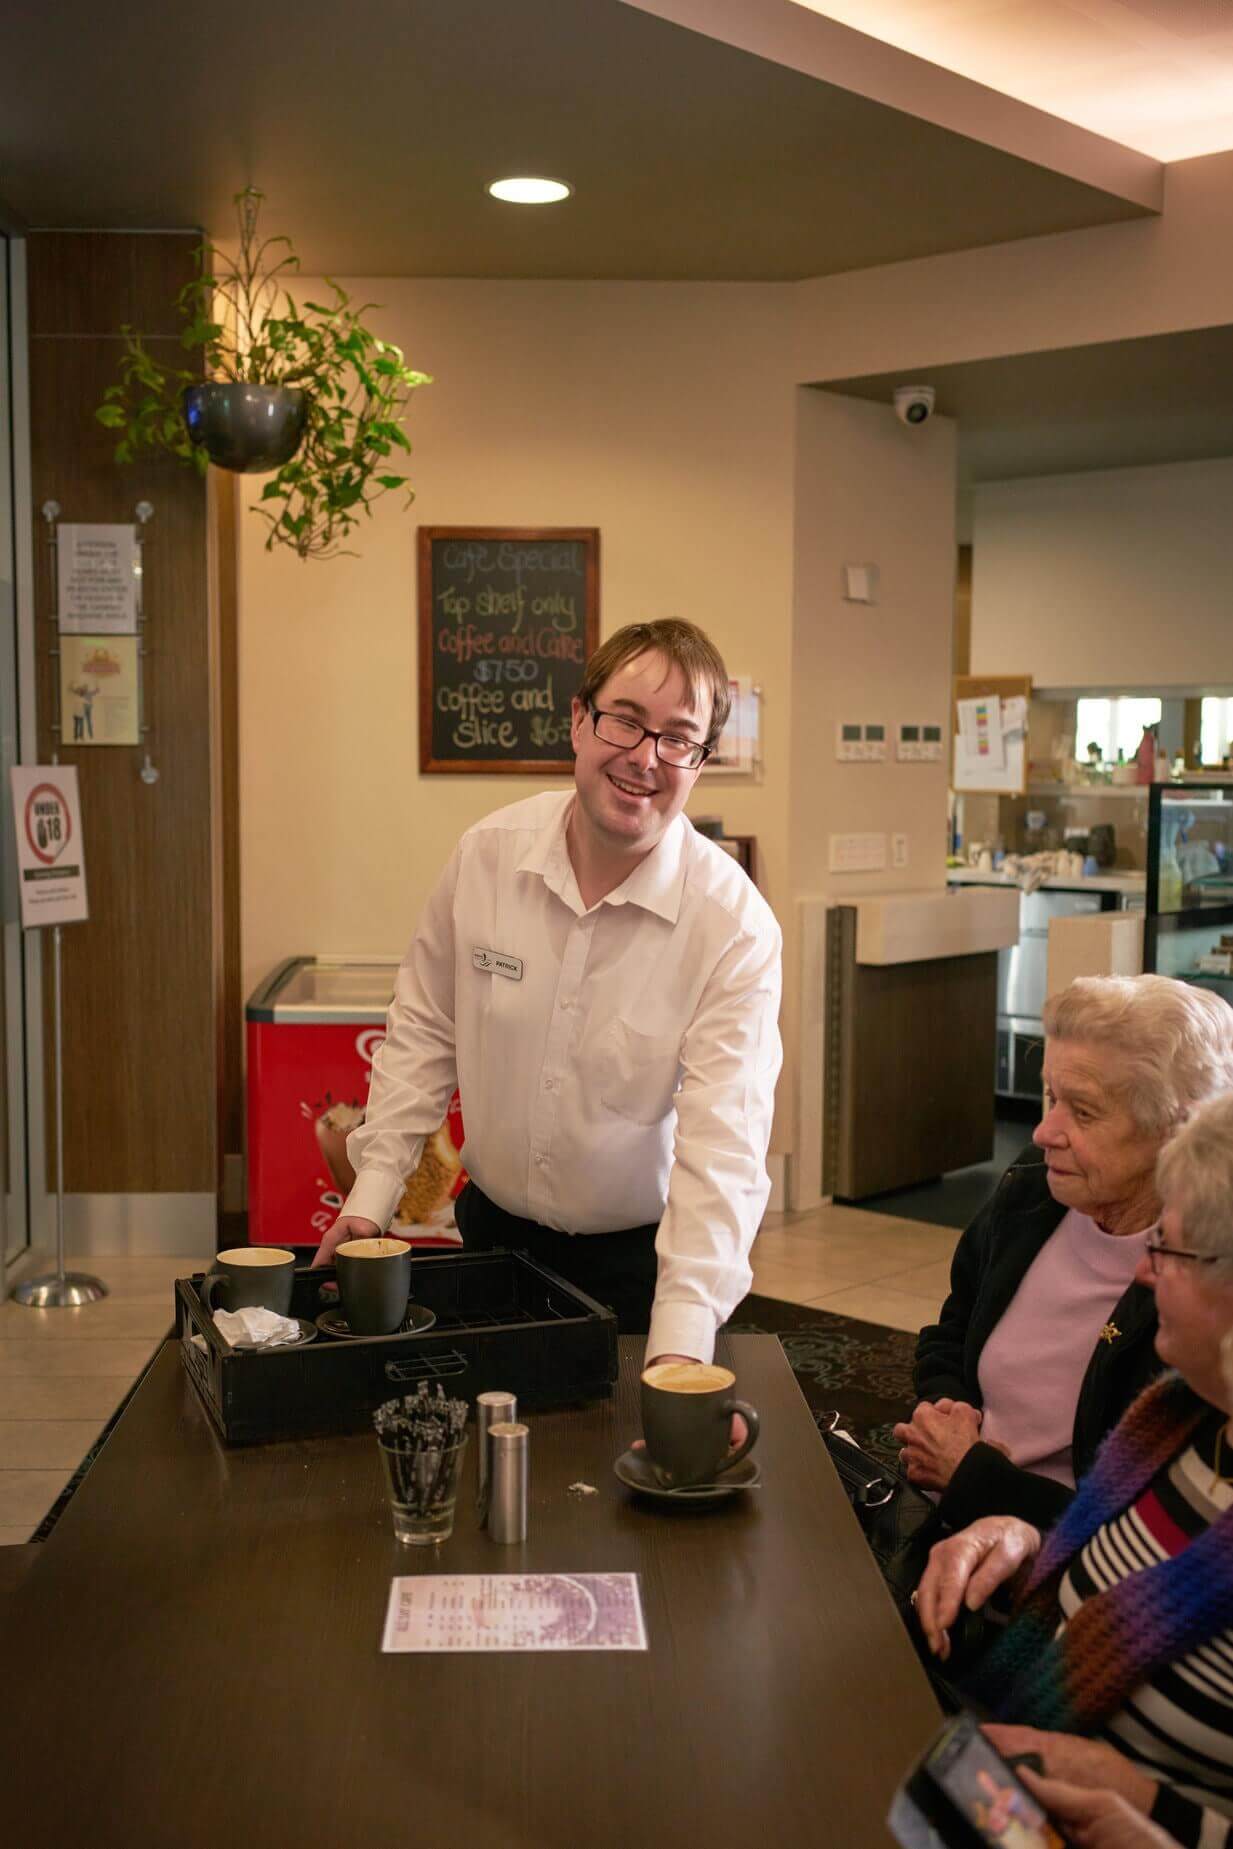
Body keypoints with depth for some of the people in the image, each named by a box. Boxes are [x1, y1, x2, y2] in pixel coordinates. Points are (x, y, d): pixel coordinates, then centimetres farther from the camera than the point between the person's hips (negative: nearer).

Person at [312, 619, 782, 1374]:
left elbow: (721, 1147, -28)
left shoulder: (736, 925, -22)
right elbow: (425, 1030, 2)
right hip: (494, 1227, 4)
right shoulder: (488, 854, -9)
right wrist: (372, 1192, -3)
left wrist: (680, 1351, -38)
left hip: (639, 1254, -3)